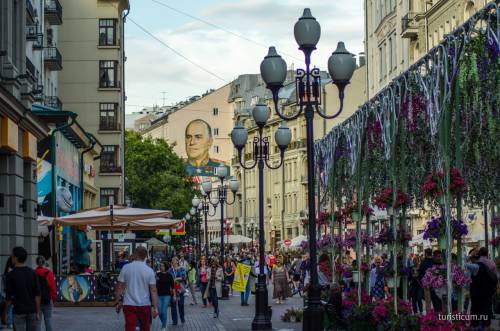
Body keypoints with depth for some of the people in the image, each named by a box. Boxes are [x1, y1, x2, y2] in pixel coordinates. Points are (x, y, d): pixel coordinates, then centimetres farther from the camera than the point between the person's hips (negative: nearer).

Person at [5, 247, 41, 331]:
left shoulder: (10, 275, -9)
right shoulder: (33, 273, -1)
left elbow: (9, 296, -9)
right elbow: (37, 294, -4)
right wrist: (38, 313, 1)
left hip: (18, 311, -3)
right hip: (32, 310, 3)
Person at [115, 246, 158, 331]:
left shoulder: (126, 268, -3)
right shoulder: (149, 271, -3)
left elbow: (120, 287, -1)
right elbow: (153, 291, -6)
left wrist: (118, 301, 9)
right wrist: (155, 307, -2)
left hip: (129, 305, 0)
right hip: (144, 305, 1)